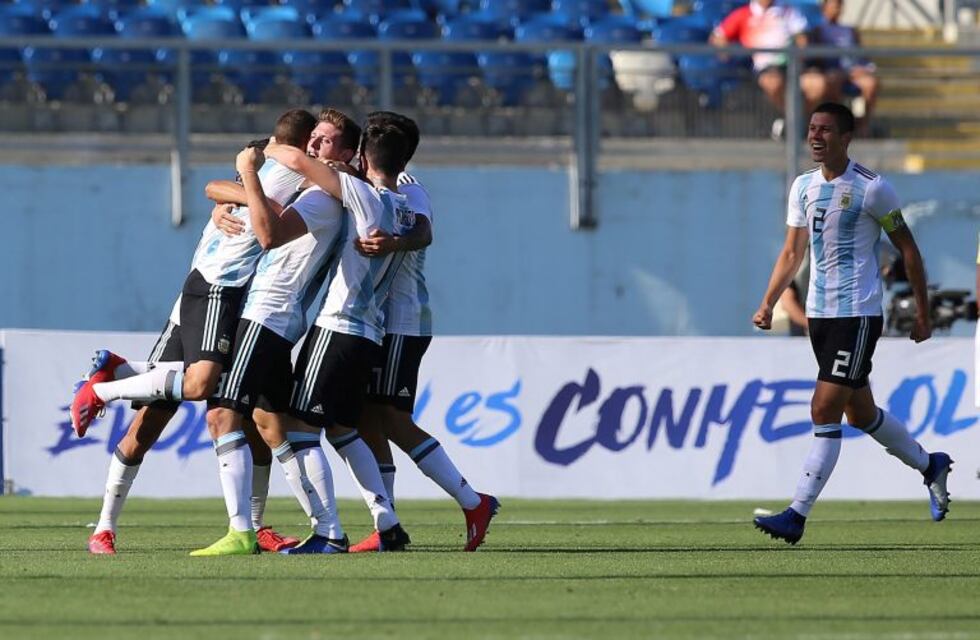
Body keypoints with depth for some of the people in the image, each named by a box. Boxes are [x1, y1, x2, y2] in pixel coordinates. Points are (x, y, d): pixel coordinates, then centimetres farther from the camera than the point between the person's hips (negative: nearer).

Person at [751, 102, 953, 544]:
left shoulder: (871, 188, -9)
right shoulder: (804, 187, 9)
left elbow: (907, 249, -2)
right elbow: (792, 252, 16)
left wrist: (922, 313, -2)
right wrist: (768, 304, 6)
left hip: (858, 313, -7)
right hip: (819, 312, 7)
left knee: (825, 410, -14)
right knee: (860, 413, 16)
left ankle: (798, 515, -16)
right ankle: (930, 466, 38)